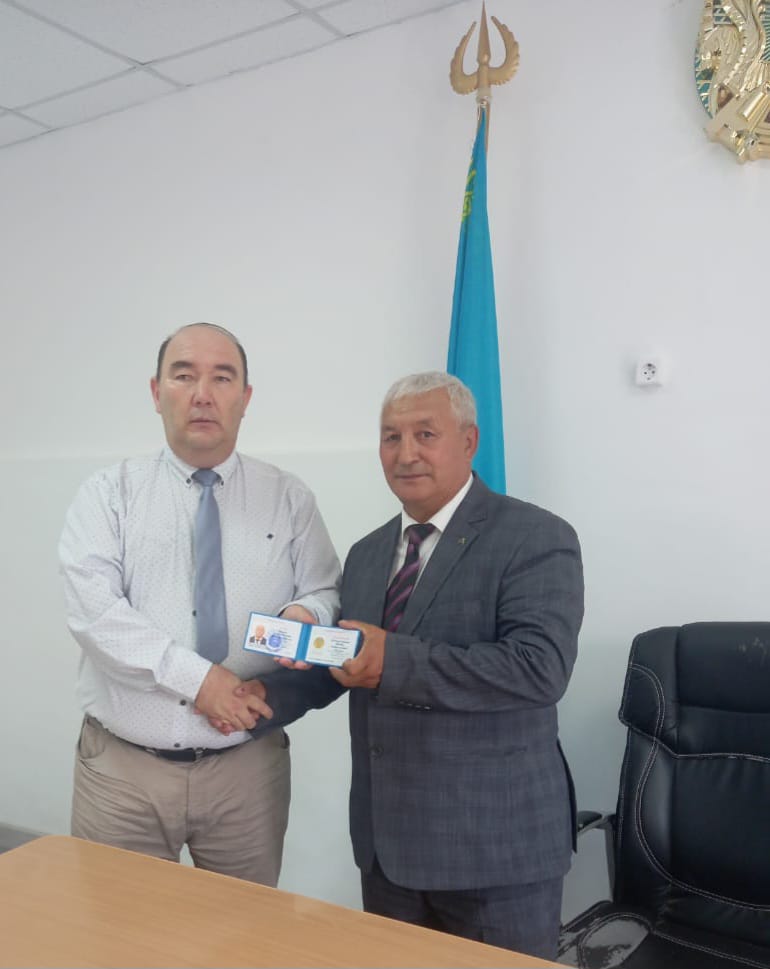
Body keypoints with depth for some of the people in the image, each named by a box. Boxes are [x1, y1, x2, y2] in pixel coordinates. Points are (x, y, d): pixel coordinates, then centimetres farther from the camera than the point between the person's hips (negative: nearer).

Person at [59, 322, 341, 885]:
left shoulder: (289, 499, 3)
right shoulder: (108, 494, 0)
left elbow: (327, 594, 4)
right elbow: (94, 608, -12)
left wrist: (306, 615, -19)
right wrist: (196, 678, -20)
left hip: (247, 771, 1)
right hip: (121, 769, 0)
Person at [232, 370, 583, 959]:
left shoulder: (536, 539, -12)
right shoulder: (366, 554, 10)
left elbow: (540, 667, -24)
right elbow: (337, 658, 15)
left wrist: (397, 662, -27)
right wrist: (270, 696, -4)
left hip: (496, 842, -6)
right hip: (386, 841, 6)